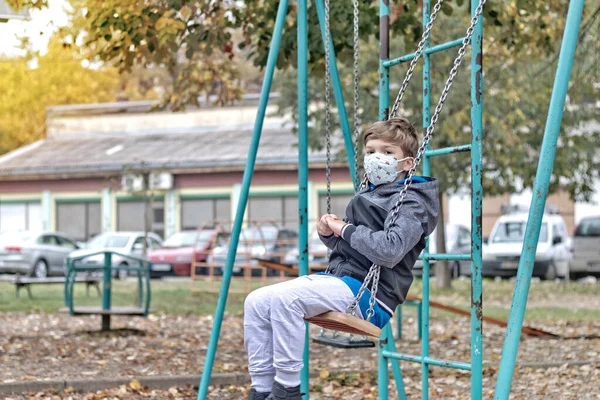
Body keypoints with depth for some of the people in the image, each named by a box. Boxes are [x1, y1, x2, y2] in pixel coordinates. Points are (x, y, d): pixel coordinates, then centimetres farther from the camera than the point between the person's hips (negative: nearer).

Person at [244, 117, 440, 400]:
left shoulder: (411, 202, -7)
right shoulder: (368, 193, 21)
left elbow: (389, 251, -25)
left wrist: (346, 230, -12)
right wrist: (329, 233, 7)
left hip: (370, 295, -9)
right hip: (338, 277, 9)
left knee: (283, 297, -30)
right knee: (257, 301, -7)